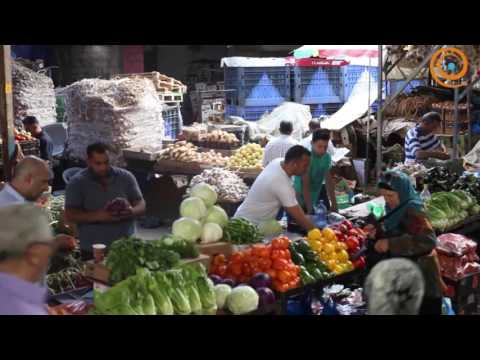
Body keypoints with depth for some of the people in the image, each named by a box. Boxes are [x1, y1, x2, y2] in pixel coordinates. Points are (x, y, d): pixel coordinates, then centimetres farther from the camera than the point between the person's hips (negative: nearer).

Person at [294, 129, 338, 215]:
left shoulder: (327, 157, -1)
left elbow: (329, 181, 4)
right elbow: (305, 185, -24)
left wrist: (334, 204, 1)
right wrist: (309, 209, -28)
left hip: (314, 201, 6)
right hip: (300, 200, -6)